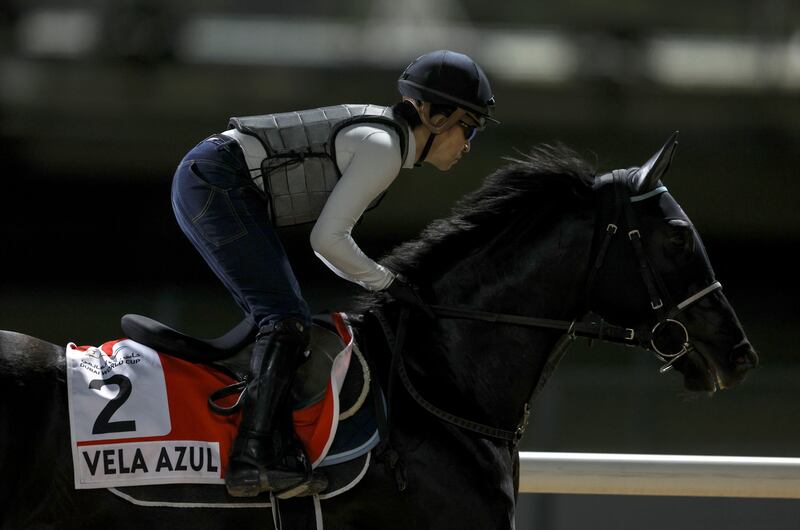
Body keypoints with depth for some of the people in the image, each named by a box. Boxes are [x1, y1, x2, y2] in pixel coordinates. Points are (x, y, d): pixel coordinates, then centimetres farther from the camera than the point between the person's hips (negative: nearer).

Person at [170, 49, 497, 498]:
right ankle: (252, 459, -22)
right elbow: (328, 239, -14)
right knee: (287, 321, -15)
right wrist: (387, 282, -2)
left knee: (285, 321, 6)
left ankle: (281, 456, -3)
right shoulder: (383, 148, -13)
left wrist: (378, 284, 15)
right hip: (217, 185, -11)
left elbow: (330, 238, 23)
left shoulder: (380, 135, 17)